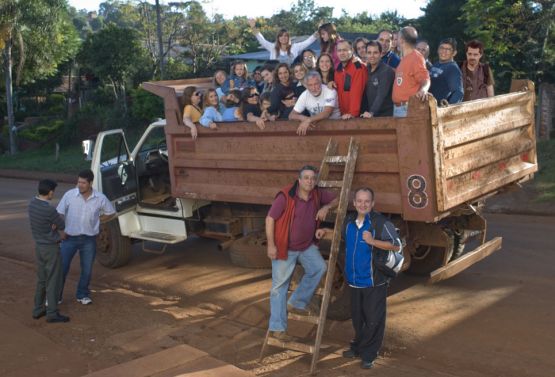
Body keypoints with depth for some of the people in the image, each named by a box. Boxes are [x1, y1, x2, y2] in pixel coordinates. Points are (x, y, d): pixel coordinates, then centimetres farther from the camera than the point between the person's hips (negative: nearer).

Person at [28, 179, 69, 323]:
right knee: (53, 281, 1)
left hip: (38, 246, 8)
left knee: (41, 279, 18)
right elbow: (62, 226, -11)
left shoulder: (32, 203, 0)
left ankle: (38, 310, 25)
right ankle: (52, 313, 7)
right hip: (51, 247, -8)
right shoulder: (49, 210, -26)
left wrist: (53, 225, -9)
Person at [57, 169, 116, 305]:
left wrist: (96, 221, 0)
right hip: (70, 238, -1)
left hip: (89, 239, 1)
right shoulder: (69, 195, -11)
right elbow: (59, 214, -8)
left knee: (87, 269, 12)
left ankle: (82, 295, 32)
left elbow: (111, 213, 8)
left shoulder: (100, 198, -8)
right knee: (62, 267, 2)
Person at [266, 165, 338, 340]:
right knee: (279, 286, 1)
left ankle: (297, 303, 8)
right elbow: (270, 219, -16)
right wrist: (271, 245, -18)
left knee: (319, 267, -12)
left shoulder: (317, 194, -5)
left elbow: (337, 199, 9)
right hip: (284, 248, -5)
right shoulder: (285, 196, -21)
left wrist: (326, 207, -13)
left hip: (306, 246, 5)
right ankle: (277, 327, 11)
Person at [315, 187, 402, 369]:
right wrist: (326, 231, 14)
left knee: (373, 320, 3)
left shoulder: (381, 222, -15)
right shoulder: (349, 222, 6)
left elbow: (397, 246, -18)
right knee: (357, 318, 19)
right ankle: (358, 347, 37)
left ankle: (368, 354, 18)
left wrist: (372, 241, -27)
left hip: (374, 281, -6)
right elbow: (342, 234, 29)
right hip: (354, 280, 6)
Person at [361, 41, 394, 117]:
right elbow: (365, 93, 8)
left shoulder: (387, 71, -14)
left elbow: (381, 95, -24)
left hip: (385, 115, -6)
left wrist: (371, 112, -34)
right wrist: (364, 111, -2)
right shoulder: (366, 69, 6)